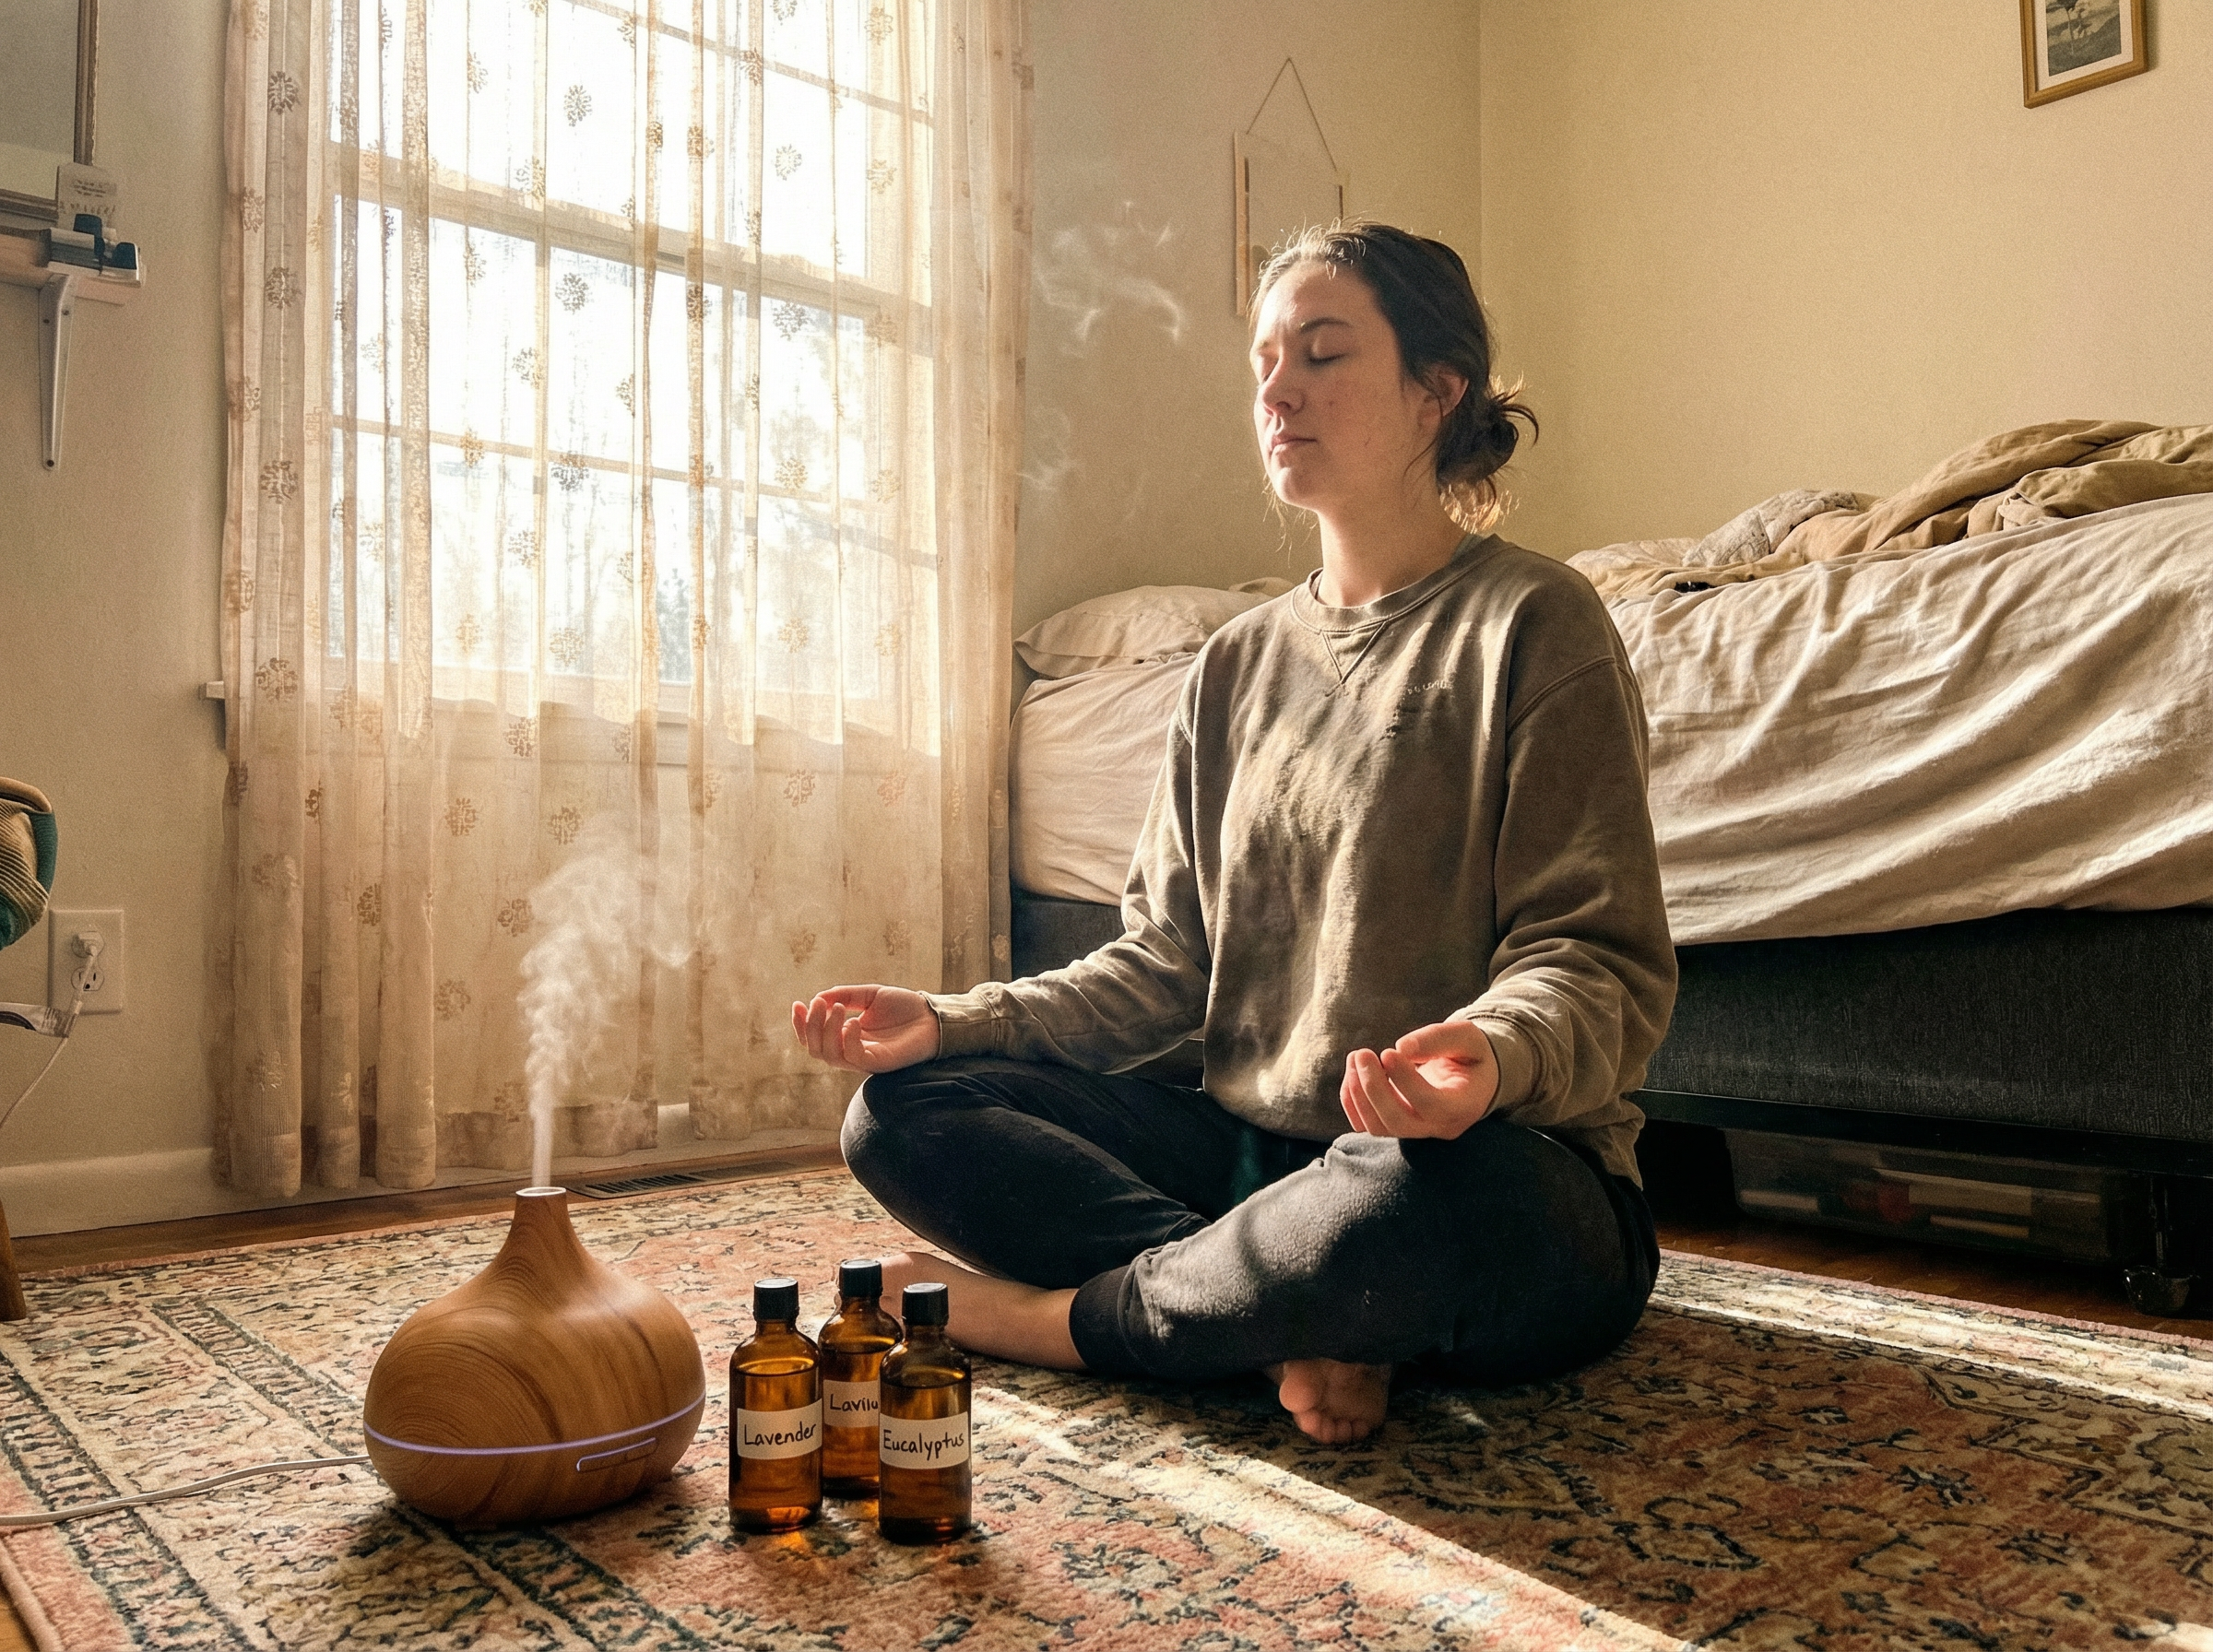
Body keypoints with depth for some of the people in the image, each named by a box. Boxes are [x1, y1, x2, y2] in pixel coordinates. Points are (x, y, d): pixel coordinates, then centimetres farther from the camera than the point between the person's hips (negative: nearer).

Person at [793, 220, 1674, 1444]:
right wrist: (955, 1021, -3)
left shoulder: (1533, 623, -4)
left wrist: (1494, 1052, -33)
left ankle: (1062, 1317, -13)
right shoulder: (1236, 666, 13)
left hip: (1503, 1176, -5)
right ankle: (1300, 1320, -19)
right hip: (1256, 1151, 6)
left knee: (1408, 1199, -41)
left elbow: (1597, 960, -10)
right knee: (902, 1109, -7)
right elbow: (1166, 962, 11)